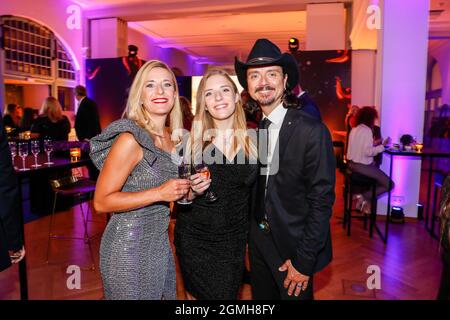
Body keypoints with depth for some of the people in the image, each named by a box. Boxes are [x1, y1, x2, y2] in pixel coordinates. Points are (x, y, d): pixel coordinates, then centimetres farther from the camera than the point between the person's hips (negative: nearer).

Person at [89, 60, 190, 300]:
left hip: (160, 242, 7)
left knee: (163, 294, 23)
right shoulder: (130, 139, -20)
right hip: (129, 246, -7)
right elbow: (101, 202, -18)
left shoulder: (171, 138, 3)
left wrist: (190, 188, -3)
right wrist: (159, 193, -25)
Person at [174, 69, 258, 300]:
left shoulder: (253, 141, -5)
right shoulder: (192, 141, -11)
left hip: (234, 242, 2)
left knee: (228, 295, 17)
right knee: (196, 294, 14)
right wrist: (192, 190, -21)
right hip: (194, 241, -1)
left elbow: (254, 192, 7)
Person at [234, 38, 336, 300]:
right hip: (259, 242, 5)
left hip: (294, 247, -5)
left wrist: (304, 261, -16)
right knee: (261, 298, 23)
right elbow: (252, 187, 6)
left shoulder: (312, 131, -19)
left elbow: (321, 200, -17)